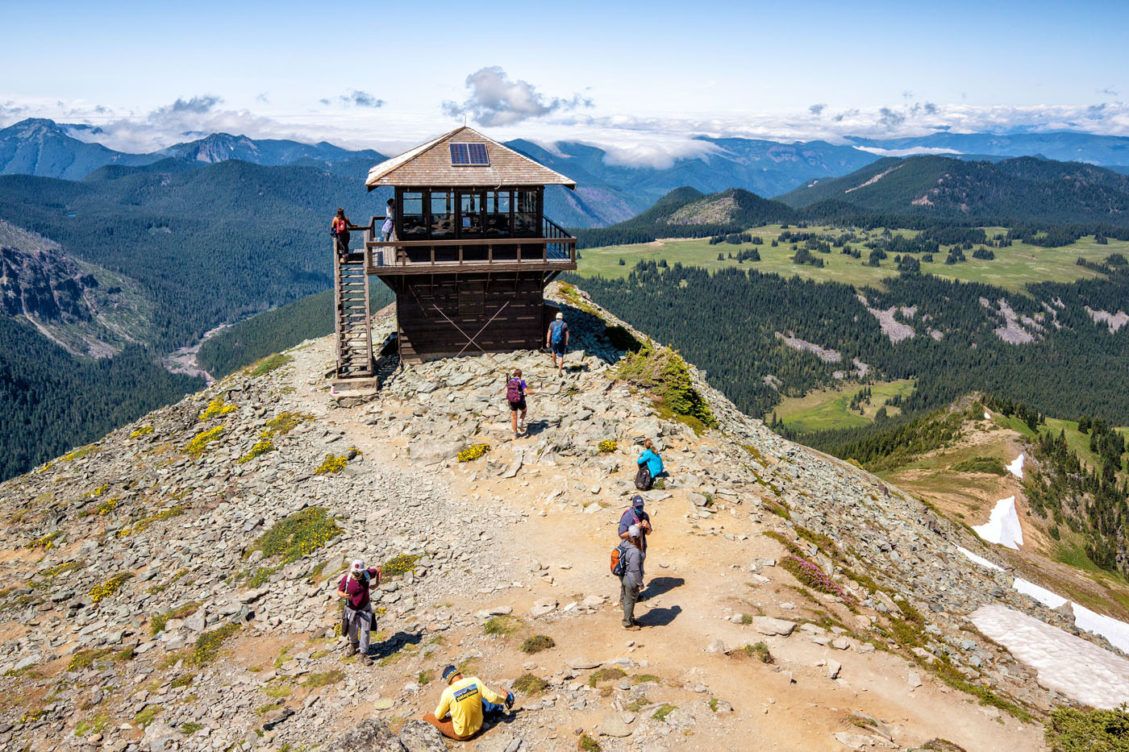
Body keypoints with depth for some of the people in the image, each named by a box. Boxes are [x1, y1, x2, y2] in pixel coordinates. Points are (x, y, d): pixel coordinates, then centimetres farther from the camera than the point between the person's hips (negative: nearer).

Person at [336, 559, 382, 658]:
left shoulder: (367, 574, -21)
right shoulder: (346, 578, -24)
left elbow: (378, 570, -2)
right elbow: (339, 592, -14)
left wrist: (377, 583, -10)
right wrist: (344, 595, -36)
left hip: (365, 608, 0)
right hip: (351, 609, 1)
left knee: (365, 630, -7)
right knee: (352, 631, 19)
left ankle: (363, 654, 1)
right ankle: (354, 646, 50)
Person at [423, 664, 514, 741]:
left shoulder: (448, 692, -21)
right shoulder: (475, 681, -16)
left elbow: (438, 716, -9)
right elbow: (492, 697, -12)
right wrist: (503, 698, 8)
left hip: (460, 734, -4)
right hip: (478, 727, 4)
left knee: (428, 717, 7)